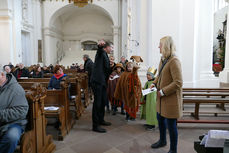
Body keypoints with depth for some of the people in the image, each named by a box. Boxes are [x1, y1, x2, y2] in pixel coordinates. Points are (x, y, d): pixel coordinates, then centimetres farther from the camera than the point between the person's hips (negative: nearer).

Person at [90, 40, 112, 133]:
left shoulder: (106, 56, 22)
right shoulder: (101, 53, -6)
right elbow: (100, 49, -32)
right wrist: (100, 45, -51)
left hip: (102, 81, 10)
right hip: (97, 81, -10)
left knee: (103, 101, 18)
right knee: (97, 102, -7)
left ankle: (101, 120, 34)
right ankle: (95, 126, 1)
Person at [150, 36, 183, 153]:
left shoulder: (174, 61, -21)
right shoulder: (163, 59, 7)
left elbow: (178, 83, -24)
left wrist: (163, 92, -20)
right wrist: (154, 83, 4)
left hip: (171, 98, -9)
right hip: (162, 98, 9)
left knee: (171, 124, 5)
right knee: (160, 119, 23)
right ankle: (162, 141, 47)